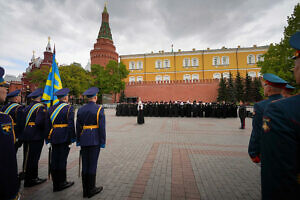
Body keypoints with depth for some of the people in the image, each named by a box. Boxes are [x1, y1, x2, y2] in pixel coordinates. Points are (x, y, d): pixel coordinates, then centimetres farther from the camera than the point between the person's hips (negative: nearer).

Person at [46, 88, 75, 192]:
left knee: (54, 160, 15)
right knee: (62, 160, 5)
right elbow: (71, 125, -15)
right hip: (65, 138, -6)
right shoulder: (69, 108, -11)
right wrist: (72, 139, -8)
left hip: (54, 138, 7)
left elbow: (48, 125, 10)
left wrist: (48, 140, 16)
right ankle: (61, 183, 19)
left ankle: (55, 183, 30)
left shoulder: (51, 108, 9)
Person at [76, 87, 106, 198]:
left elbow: (78, 127, 8)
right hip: (95, 140, -5)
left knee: (85, 164, 13)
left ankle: (85, 190, 26)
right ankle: (91, 189, 19)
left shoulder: (80, 109, 5)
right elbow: (102, 127, -14)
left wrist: (78, 141, 17)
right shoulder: (99, 109, -11)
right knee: (92, 164, 5)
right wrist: (103, 142, -7)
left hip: (84, 140, 5)